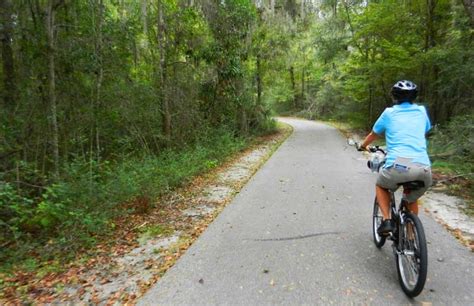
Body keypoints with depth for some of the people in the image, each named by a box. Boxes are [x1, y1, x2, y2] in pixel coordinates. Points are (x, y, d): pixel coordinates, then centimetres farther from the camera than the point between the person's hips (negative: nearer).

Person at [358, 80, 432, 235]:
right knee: (412, 199, 31)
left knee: (381, 186, 28)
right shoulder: (422, 111, 20)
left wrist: (362, 146, 46)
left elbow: (373, 135, 26)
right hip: (424, 169, 3)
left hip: (398, 165, -3)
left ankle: (387, 220, 11)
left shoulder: (389, 113, 12)